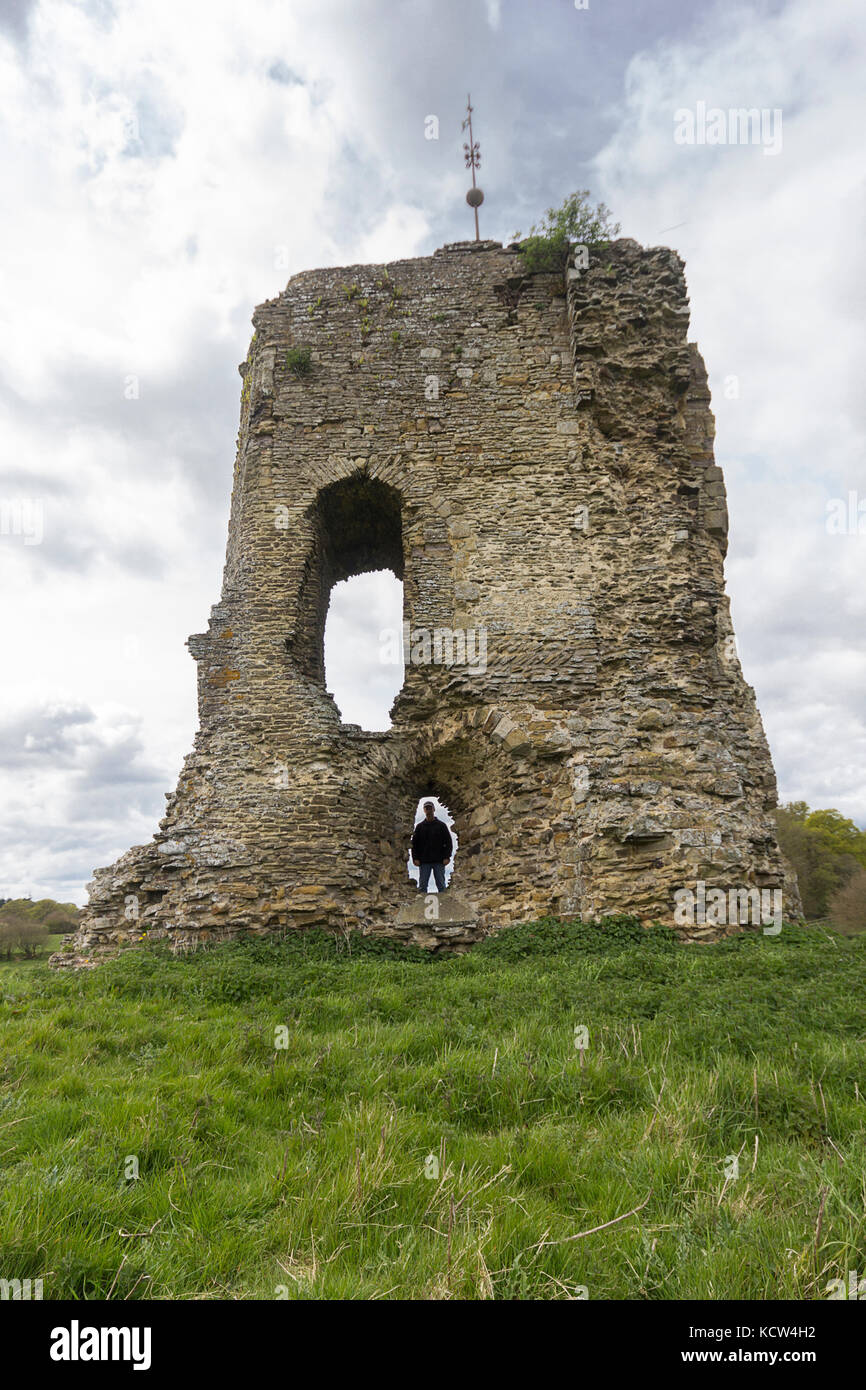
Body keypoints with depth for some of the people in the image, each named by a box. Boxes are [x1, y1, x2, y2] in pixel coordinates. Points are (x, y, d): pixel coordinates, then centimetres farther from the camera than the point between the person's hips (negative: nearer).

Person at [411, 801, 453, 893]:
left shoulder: (441, 825, 5)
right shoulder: (419, 826, 8)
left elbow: (448, 842, 3)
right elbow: (414, 843, 7)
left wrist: (447, 857, -7)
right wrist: (415, 858, -4)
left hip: (439, 861, -1)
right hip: (424, 862, 1)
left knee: (441, 884, 3)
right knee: (422, 885, 1)